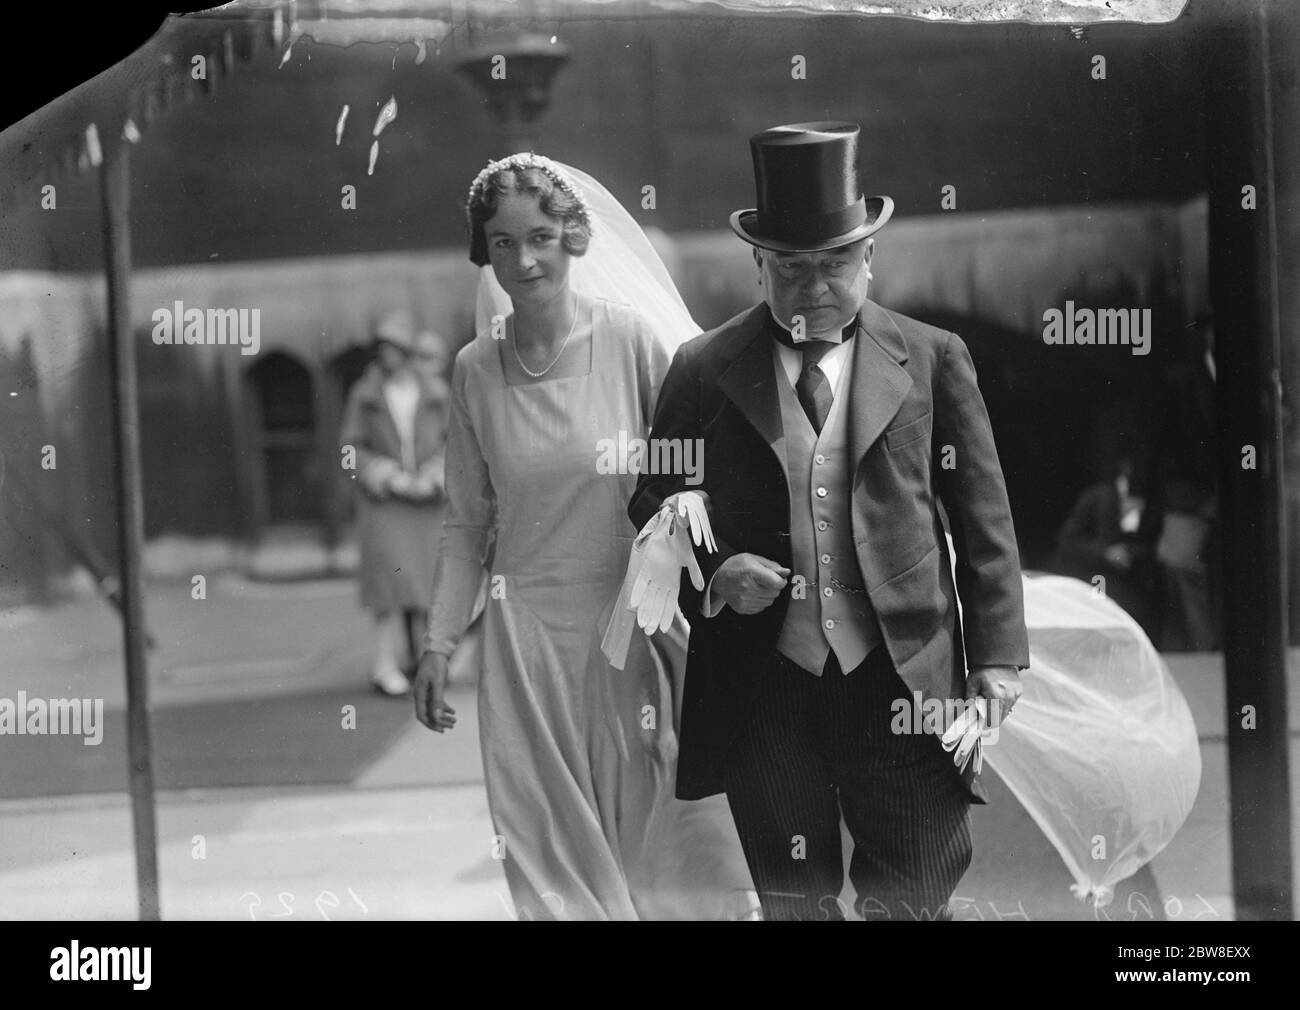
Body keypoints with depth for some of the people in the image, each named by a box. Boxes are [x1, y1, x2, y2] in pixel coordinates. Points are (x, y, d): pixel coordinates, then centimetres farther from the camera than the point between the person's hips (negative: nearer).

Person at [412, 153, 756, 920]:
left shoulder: (634, 340, -7)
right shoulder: (476, 369, 2)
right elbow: (469, 523, 9)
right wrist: (439, 643, 6)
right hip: (527, 634, 2)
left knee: (654, 844, 2)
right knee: (552, 855, 5)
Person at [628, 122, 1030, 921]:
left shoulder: (933, 360, 4)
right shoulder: (704, 370, 4)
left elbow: (984, 519, 5)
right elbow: (654, 507, 10)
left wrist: (999, 654, 1)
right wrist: (713, 571, -10)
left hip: (901, 676, -1)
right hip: (762, 681, 1)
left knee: (914, 901, 0)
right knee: (795, 901, 11)